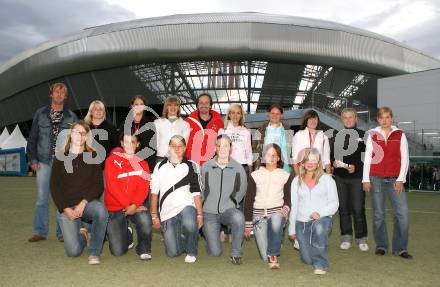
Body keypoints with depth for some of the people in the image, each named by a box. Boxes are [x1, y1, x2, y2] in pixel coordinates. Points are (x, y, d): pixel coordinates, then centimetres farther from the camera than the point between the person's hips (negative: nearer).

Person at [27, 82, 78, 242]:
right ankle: (40, 232, 12)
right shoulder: (40, 114, 8)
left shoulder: (71, 117, 7)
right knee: (42, 198, 2)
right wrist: (32, 159, 1)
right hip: (44, 161, 1)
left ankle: (62, 232, 10)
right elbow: (32, 137, 8)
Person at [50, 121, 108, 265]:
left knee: (101, 210, -37)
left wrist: (83, 202, -15)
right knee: (73, 251, -14)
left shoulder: (93, 156, 5)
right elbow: (54, 187, 4)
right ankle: (82, 235, 23)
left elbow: (99, 185, -1)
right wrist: (65, 209, -8)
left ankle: (94, 252, -18)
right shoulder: (60, 158, 8)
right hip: (67, 207, 0)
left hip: (88, 203, 0)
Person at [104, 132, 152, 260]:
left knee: (145, 220, -34)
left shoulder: (142, 164, 6)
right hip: (114, 209, -1)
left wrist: (134, 205, -22)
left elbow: (144, 188, -5)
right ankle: (127, 235, 29)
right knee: (118, 251, -7)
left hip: (135, 206, 1)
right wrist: (127, 205, -19)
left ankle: (144, 249, -6)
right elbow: (112, 186, -11)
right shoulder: (112, 161, -1)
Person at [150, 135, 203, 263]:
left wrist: (200, 214, -6)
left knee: (189, 225, -36)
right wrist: (154, 216, 7)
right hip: (167, 213, 2)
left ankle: (191, 251, -7)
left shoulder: (191, 166, 8)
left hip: (186, 206, -2)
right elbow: (154, 193, 11)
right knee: (172, 252, -4)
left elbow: (196, 193, 3)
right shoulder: (160, 166, 13)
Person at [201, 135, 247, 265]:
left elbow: (241, 191, 10)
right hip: (209, 213, 0)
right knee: (215, 252, -4)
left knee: (238, 217, -38)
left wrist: (231, 205, 6)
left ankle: (236, 253, -18)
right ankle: (208, 232, 31)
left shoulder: (238, 169, -3)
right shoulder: (206, 167, -3)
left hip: (228, 210, 0)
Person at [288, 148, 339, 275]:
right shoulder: (297, 181, 12)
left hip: (322, 219, -2)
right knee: (308, 259, -4)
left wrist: (320, 213, -18)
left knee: (319, 227, -39)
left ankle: (321, 264, -19)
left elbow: (334, 203, 0)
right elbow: (294, 206, 15)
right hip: (302, 222, 3)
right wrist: (292, 229, 16)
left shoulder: (326, 179, 5)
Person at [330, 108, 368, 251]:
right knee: (343, 208, 7)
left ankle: (361, 238, 11)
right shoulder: (337, 136, 13)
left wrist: (356, 166, -14)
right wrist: (333, 161, -5)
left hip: (357, 176, -3)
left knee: (358, 209, -4)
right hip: (340, 176, 3)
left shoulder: (362, 135, 3)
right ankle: (346, 237, 18)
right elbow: (331, 154, 15)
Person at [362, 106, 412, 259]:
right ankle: (381, 246, 16)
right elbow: (367, 158, 7)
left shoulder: (400, 135, 6)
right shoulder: (372, 135, 7)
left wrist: (401, 179, -4)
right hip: (376, 178, 0)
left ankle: (400, 248, 1)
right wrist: (366, 179, 1)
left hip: (395, 179, 0)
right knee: (378, 214, 4)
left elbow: (405, 159, 4)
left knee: (402, 212, -10)